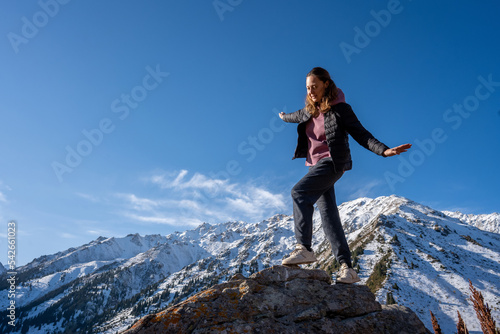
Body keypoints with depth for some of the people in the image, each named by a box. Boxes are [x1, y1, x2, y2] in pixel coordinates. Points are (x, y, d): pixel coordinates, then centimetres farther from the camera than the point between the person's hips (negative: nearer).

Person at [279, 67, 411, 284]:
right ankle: (347, 268, -2)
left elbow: (360, 134, -10)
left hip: (332, 163, -6)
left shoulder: (339, 109, -7)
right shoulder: (310, 110, 12)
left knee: (299, 192, -25)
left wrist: (384, 150, -24)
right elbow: (297, 116, 34)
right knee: (328, 213, -2)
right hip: (315, 165, 7)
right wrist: (284, 117, 54)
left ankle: (304, 248, -21)